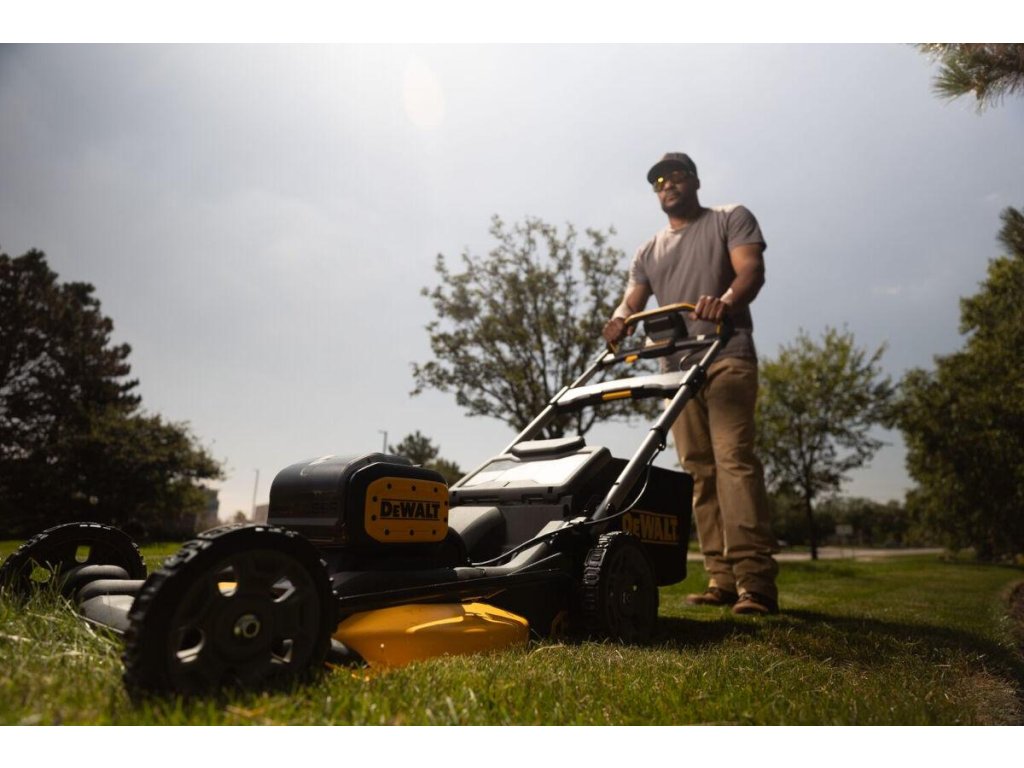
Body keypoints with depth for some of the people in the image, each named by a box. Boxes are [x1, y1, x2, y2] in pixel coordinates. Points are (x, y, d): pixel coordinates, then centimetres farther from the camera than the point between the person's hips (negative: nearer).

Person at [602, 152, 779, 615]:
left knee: (734, 459, -18)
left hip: (727, 358, -5)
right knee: (699, 471, 1)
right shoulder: (649, 252, 25)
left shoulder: (731, 219, 12)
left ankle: (754, 580, -19)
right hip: (677, 367, 5)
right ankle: (721, 579, 4)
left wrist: (726, 300, -29)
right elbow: (632, 302, 13)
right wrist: (619, 321, -12)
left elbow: (751, 269, -6)